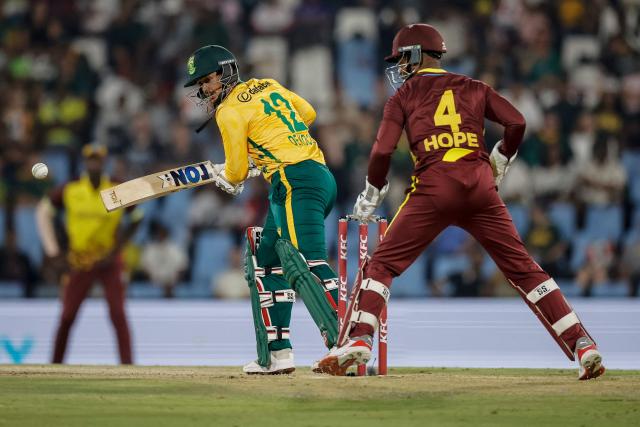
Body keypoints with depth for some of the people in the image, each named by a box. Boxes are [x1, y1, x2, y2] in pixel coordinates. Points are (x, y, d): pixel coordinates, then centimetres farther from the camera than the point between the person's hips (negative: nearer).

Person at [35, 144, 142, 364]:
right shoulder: (69, 190, -4)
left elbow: (136, 219, 3)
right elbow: (43, 212, 6)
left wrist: (116, 249, -5)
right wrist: (54, 252, 1)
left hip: (109, 261, -1)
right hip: (78, 261, 1)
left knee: (118, 314, -11)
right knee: (67, 317, 3)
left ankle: (127, 364, -10)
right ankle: (55, 364, 14)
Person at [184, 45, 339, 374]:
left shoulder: (230, 112, -4)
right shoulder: (267, 85, 20)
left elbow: (236, 172, 2)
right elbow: (308, 114, 30)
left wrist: (224, 177, 24)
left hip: (297, 182, -10)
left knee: (307, 263, -22)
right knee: (267, 260, 17)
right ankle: (278, 353, 15)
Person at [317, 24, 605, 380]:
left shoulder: (405, 95, 13)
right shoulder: (472, 88, 20)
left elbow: (383, 151, 4)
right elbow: (516, 122, 8)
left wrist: (373, 194, 18)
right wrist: (500, 161, 24)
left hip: (433, 186, -3)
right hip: (480, 186, 3)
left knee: (383, 265, 7)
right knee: (523, 268, 7)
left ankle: (358, 340, -11)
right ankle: (583, 345, -1)